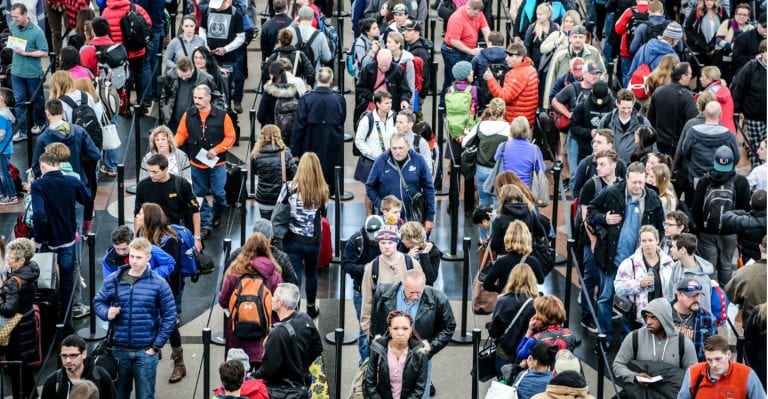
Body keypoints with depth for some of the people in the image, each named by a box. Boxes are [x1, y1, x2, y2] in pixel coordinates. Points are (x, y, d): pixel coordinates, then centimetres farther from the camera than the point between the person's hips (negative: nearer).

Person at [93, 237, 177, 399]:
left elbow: (169, 316, -2)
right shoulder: (113, 280, -1)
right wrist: (106, 313, -12)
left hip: (146, 351, -2)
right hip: (119, 349, 2)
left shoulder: (159, 284, -6)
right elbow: (98, 301, 11)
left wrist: (157, 345, -6)